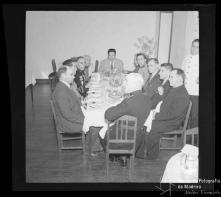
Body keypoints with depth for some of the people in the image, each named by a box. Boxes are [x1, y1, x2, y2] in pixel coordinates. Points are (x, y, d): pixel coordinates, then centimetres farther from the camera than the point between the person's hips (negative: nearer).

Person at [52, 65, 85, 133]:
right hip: (70, 125, -10)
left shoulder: (65, 87, 9)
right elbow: (67, 114, -27)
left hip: (75, 118, 10)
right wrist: (83, 119, -22)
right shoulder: (60, 91, -24)